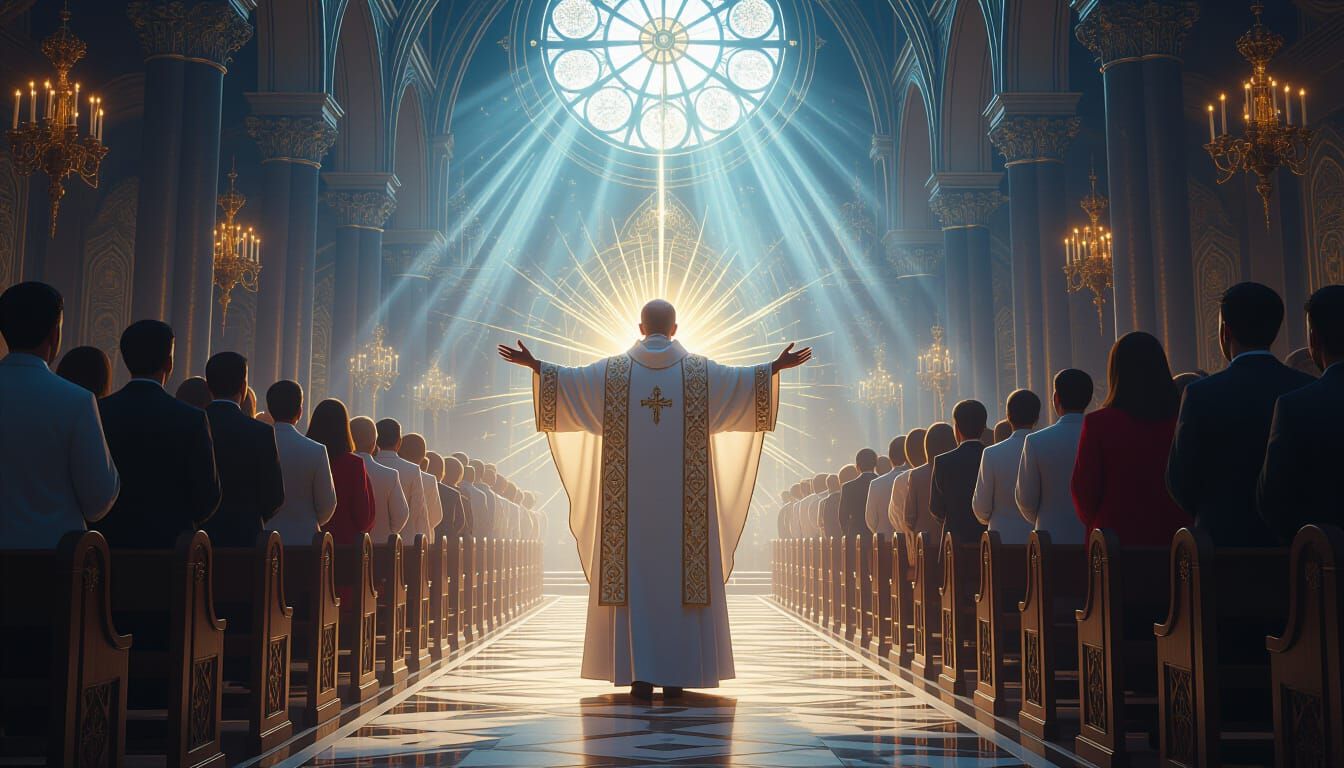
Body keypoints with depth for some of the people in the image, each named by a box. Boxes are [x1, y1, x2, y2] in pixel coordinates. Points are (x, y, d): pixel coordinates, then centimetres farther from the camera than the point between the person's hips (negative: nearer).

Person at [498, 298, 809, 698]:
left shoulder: (616, 369, 4)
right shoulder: (698, 370, 3)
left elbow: (569, 378, 1)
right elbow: (744, 379, -2)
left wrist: (534, 364, 13)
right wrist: (777, 366, 8)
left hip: (631, 497, 0)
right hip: (681, 499, 0)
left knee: (633, 577, 2)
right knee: (681, 577, 3)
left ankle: (639, 675, -1)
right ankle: (676, 677, 3)